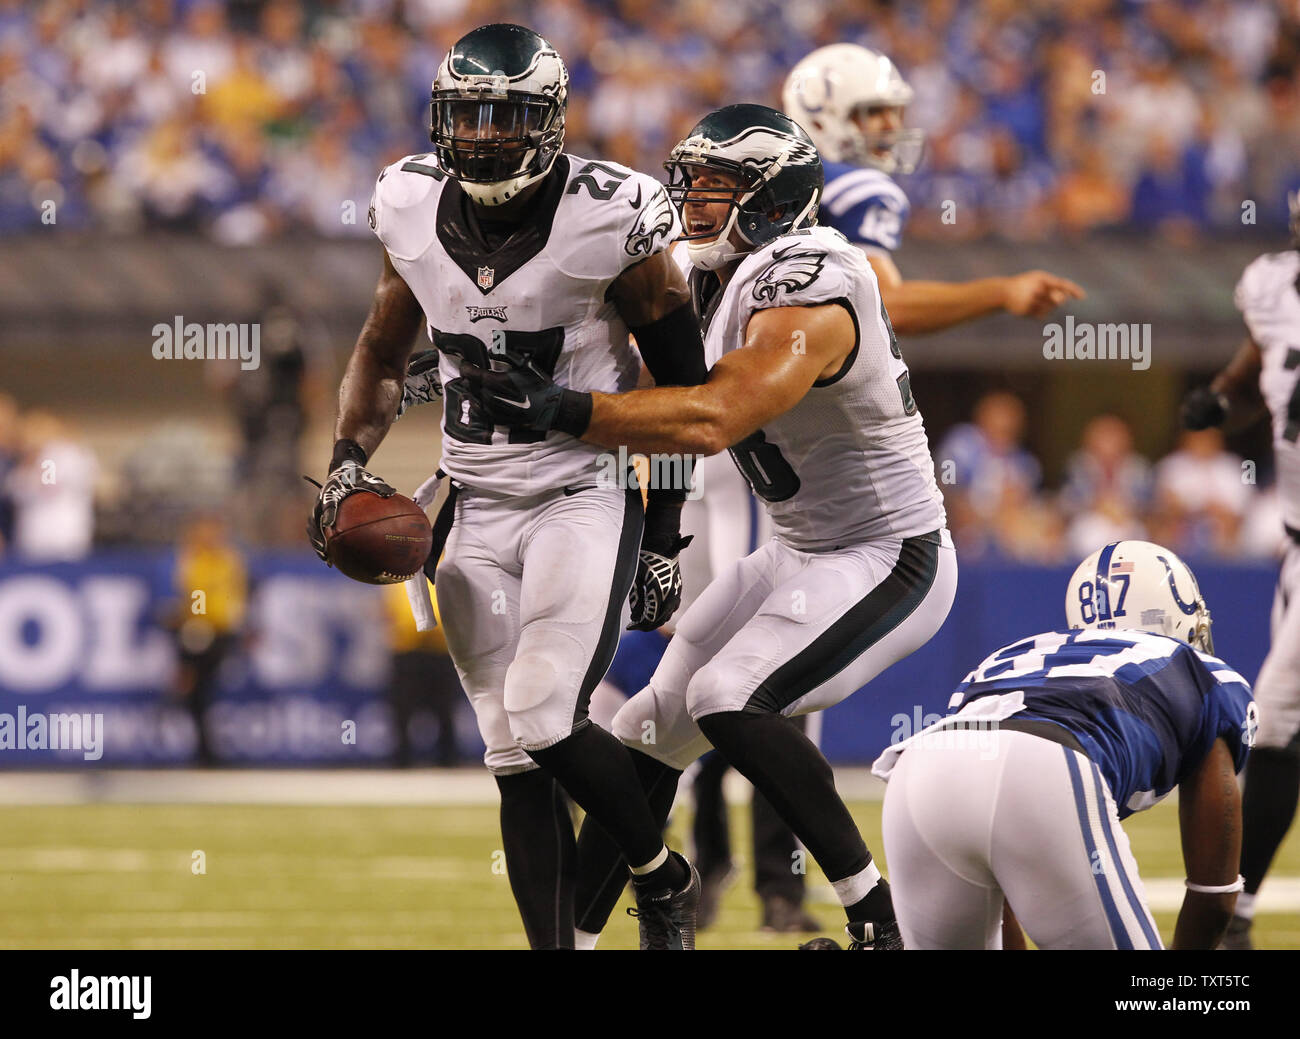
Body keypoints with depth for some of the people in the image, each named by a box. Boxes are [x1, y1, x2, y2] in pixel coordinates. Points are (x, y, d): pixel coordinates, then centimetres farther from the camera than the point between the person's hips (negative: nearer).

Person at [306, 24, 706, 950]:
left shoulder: (611, 220, -13)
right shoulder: (413, 211, 0)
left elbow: (682, 385, -4)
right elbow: (384, 353, 17)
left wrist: (665, 537, -5)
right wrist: (350, 462, 2)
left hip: (588, 495, -5)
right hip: (478, 510, 5)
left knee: (542, 721, -18)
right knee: (516, 761, 1)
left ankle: (666, 883, 7)